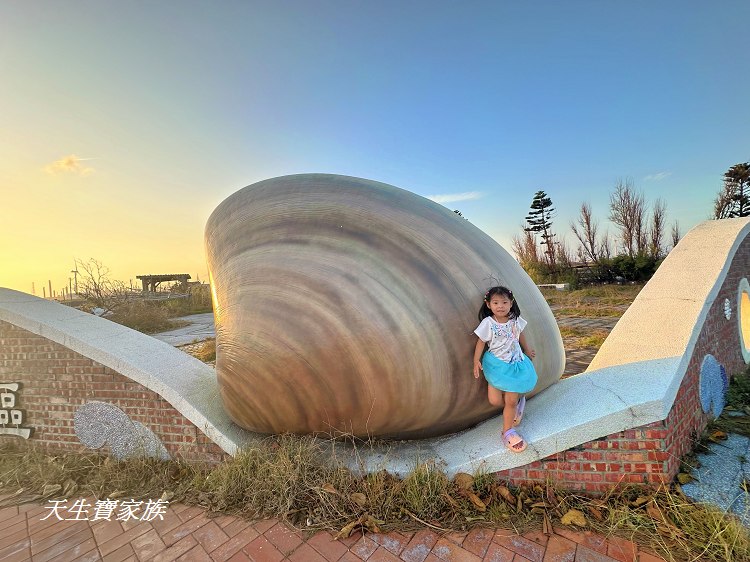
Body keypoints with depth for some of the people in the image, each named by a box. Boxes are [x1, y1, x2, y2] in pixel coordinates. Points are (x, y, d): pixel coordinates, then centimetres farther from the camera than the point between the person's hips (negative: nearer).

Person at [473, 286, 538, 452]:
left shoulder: (516, 320, -2)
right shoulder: (487, 323, -14)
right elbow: (481, 342, -9)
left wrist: (527, 351, 28)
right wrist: (476, 361, -17)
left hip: (516, 363, 2)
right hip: (497, 365, -2)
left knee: (511, 401, 0)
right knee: (495, 400, -7)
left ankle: (507, 432, 18)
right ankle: (518, 401, 26)